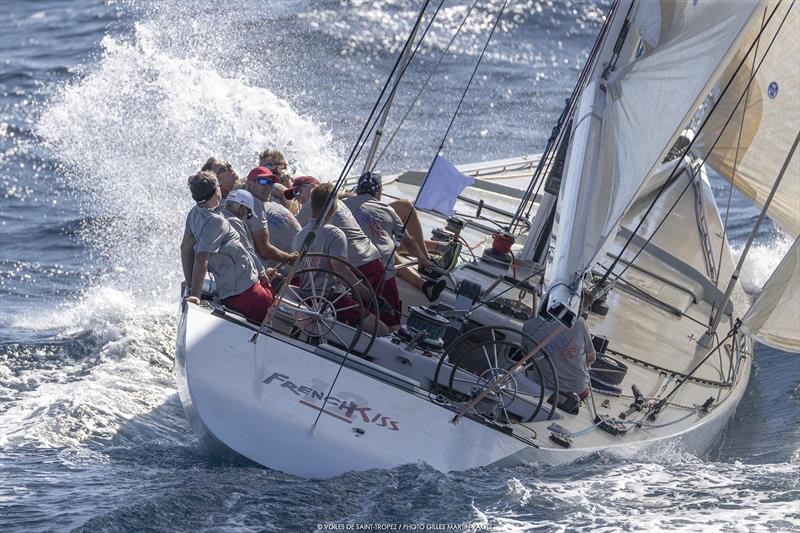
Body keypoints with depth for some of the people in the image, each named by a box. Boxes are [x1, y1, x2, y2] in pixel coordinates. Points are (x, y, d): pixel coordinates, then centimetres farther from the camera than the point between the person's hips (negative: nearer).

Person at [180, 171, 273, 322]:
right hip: (242, 291, -9)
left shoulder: (194, 214, 7)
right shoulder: (214, 221, -20)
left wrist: (190, 286, 15)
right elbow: (201, 259, -24)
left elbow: (186, 248, 12)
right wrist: (195, 295, -22)